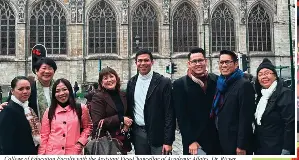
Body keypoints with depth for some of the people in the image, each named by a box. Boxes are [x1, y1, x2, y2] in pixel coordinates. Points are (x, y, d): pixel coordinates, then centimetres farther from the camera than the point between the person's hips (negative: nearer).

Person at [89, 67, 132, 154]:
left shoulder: (123, 95, 8)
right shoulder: (98, 97, -9)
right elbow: (97, 123, -17)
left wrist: (127, 125, -2)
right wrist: (121, 119, -18)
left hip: (123, 141, 5)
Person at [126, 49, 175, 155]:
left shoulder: (164, 82, -7)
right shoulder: (131, 82, 7)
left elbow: (169, 113, -10)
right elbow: (129, 108, 14)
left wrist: (168, 141, -13)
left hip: (157, 134, -4)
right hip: (138, 134, 4)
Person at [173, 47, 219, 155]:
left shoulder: (217, 80, 1)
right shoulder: (180, 84, -6)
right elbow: (182, 117, -9)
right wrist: (191, 141, -13)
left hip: (215, 139, 3)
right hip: (193, 140, -2)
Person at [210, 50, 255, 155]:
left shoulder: (244, 85, -14)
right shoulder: (221, 85, 9)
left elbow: (246, 118, -18)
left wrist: (241, 146, -19)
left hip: (236, 143, -7)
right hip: (223, 142, 7)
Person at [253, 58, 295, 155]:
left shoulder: (285, 94, -14)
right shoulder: (261, 95, 10)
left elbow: (291, 124, -19)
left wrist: (286, 150, -21)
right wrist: (255, 145, 14)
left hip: (277, 150, -7)